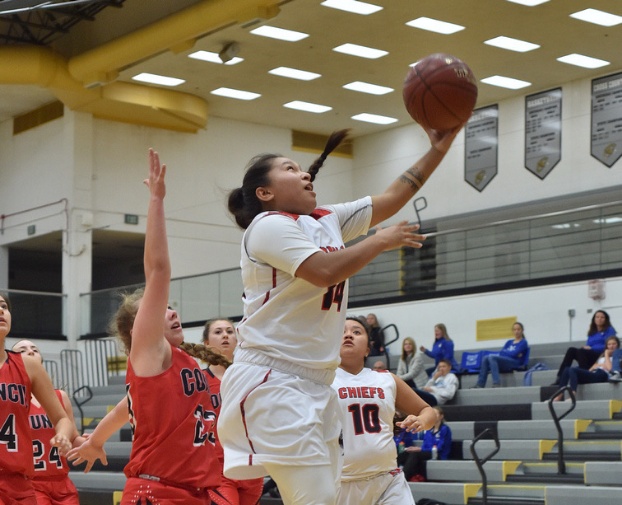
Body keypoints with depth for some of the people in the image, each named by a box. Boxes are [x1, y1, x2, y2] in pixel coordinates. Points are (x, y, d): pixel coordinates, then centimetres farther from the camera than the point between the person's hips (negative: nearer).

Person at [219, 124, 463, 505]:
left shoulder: (328, 221, 16)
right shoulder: (270, 225, -8)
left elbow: (391, 199, 19)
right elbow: (325, 271, -22)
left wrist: (439, 149, 11)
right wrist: (381, 241, -8)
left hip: (316, 386, 9)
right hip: (271, 382, -9)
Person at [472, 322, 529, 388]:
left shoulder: (523, 342, 5)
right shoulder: (509, 342, 24)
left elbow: (515, 354, -9)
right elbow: (501, 352, 11)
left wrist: (504, 352, 6)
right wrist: (510, 353, -6)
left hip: (515, 364, -7)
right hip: (504, 362, 7)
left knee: (492, 357, -29)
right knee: (485, 358, -18)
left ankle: (497, 383, -40)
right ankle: (480, 384, -25)